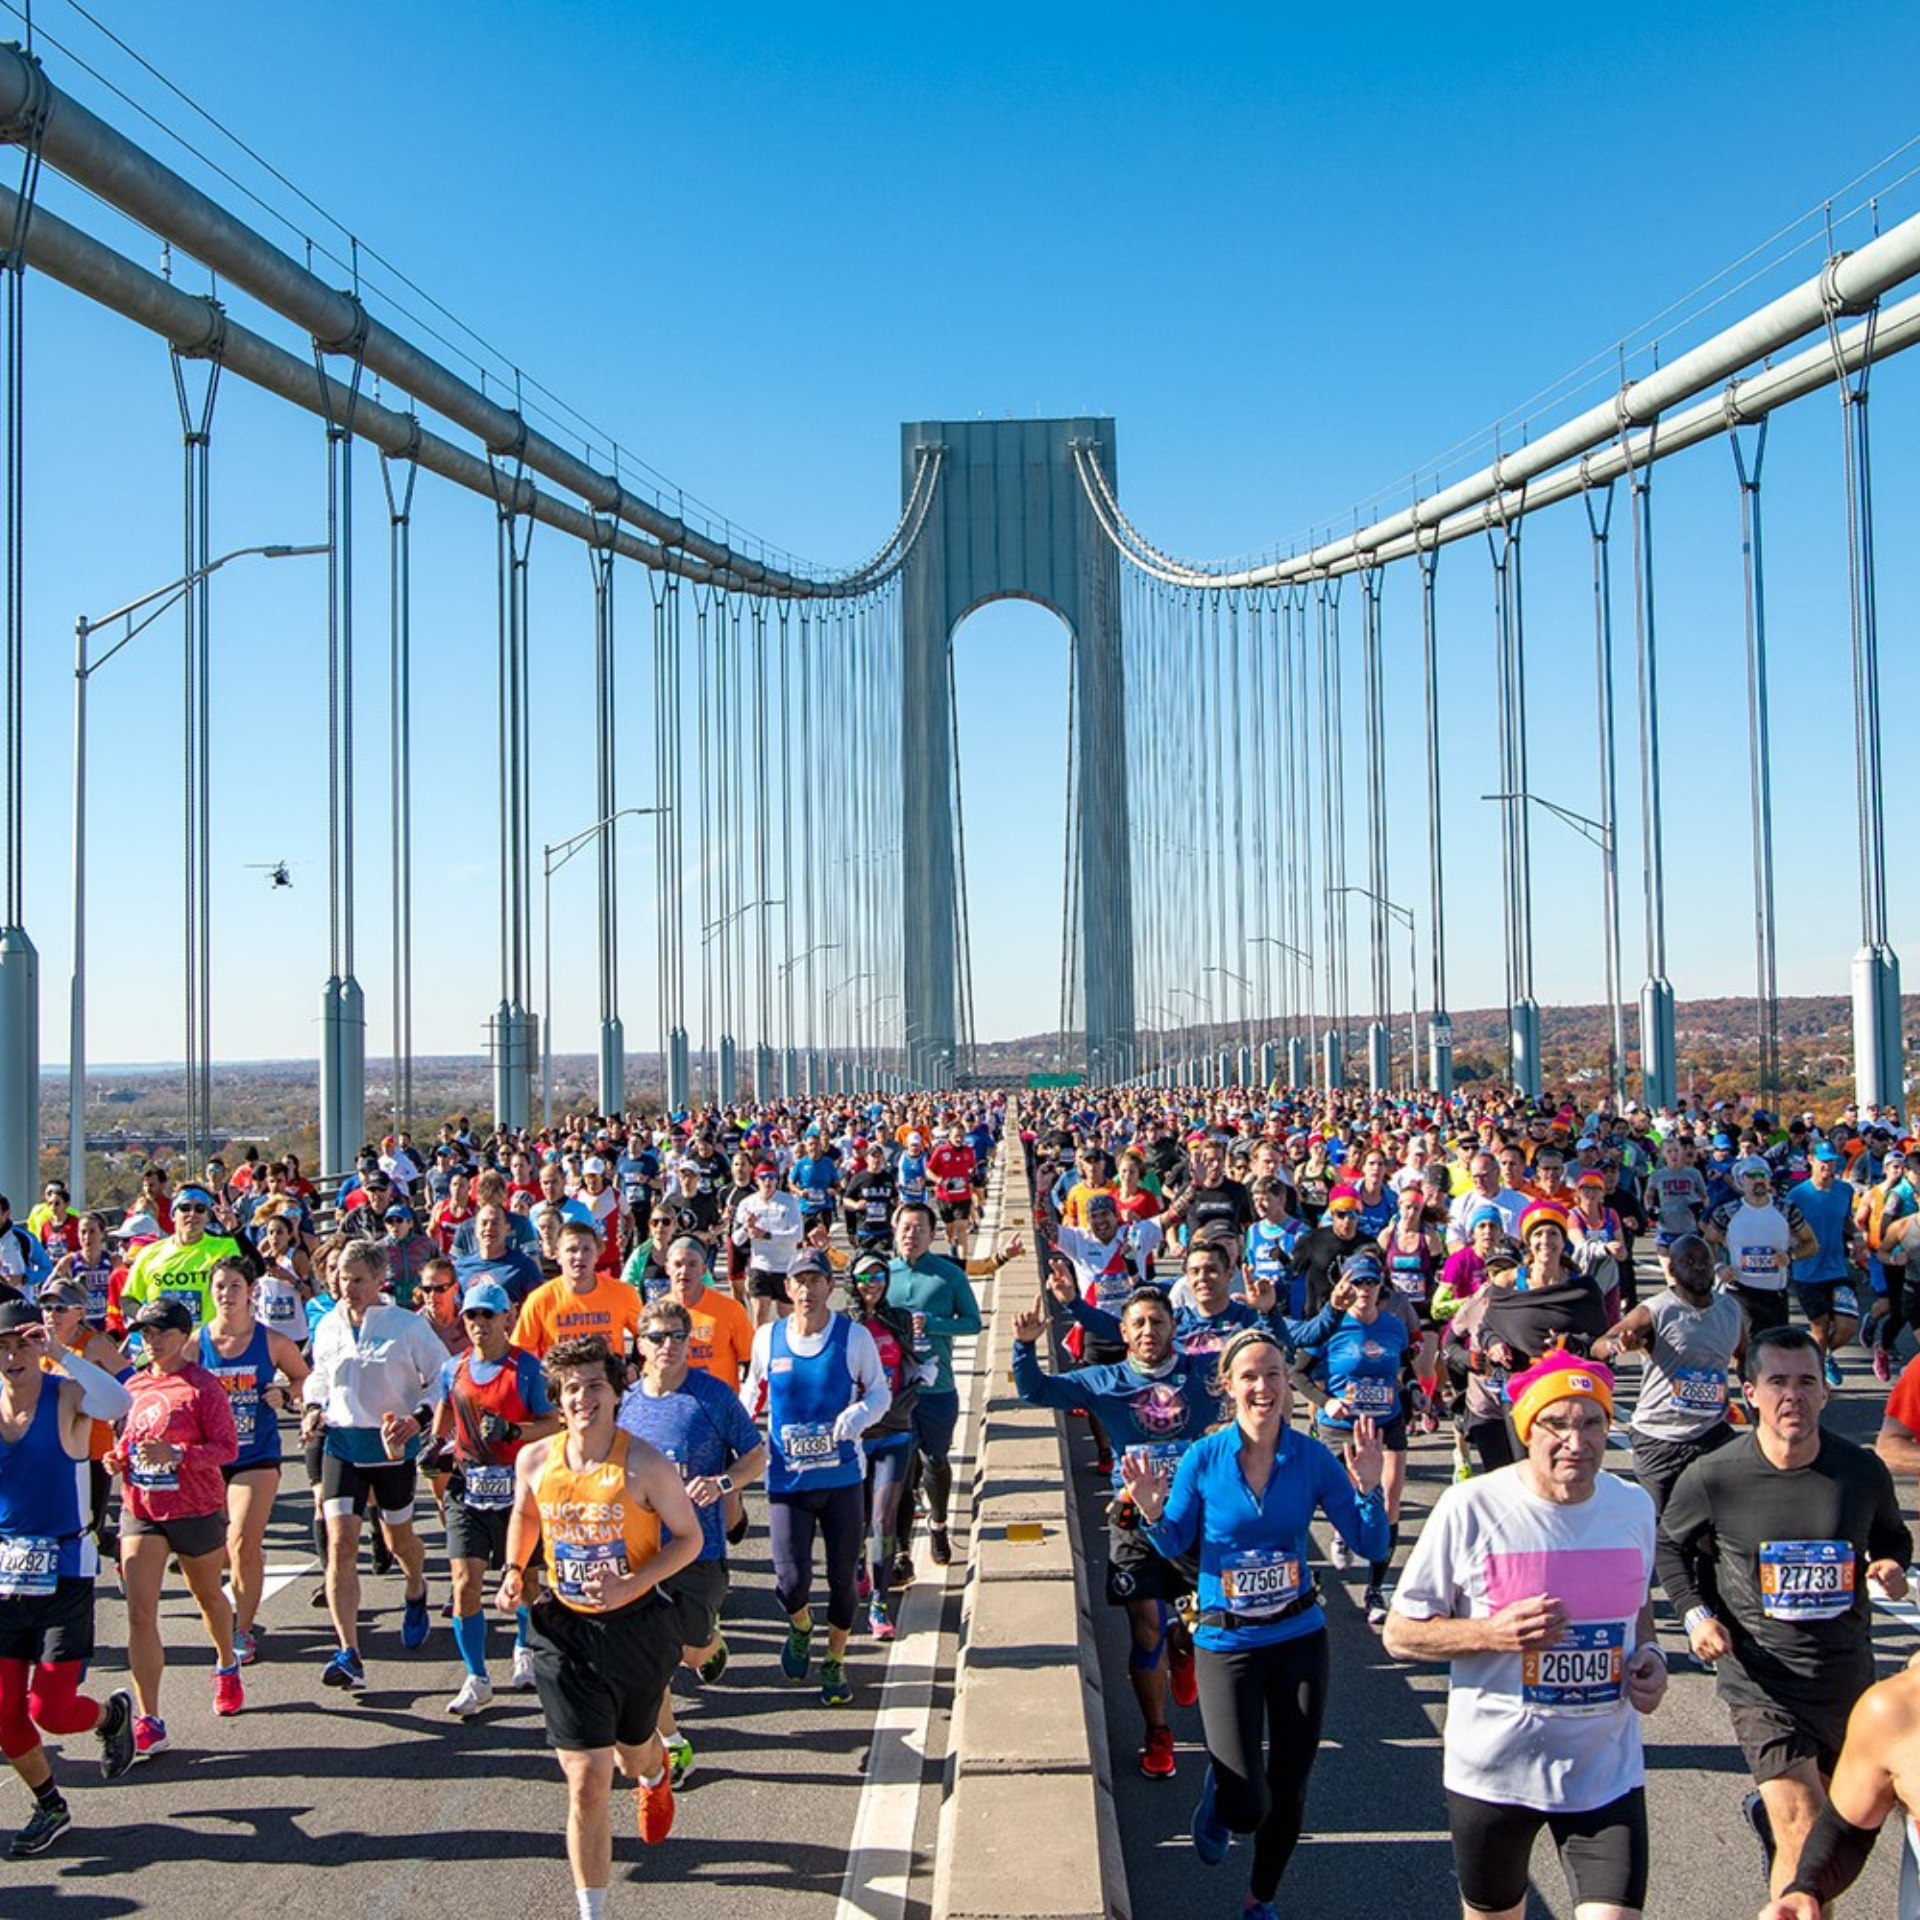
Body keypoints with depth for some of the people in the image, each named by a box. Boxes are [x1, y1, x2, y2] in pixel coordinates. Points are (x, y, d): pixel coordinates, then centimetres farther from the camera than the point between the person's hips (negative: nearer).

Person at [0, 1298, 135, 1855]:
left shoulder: (67, 1397, -10)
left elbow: (120, 1403, -33)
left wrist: (59, 1352, -32)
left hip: (65, 1569, -4)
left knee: (49, 1710, -8)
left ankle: (112, 1714, 26)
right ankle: (49, 1806, 29)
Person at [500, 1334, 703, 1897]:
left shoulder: (645, 1464, -17)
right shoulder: (535, 1460, -6)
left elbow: (689, 1537, -8)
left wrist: (632, 1584, -21)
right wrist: (514, 1570, 0)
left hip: (636, 1627, -1)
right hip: (565, 1634, 1)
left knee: (632, 1749, 25)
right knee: (587, 1784, -7)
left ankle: (654, 1777, 65)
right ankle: (591, 1910, 7)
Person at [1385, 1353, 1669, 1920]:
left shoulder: (1634, 1506, -1)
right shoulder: (1470, 1508, -15)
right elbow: (1400, 1634, -8)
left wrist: (1648, 1654, -3)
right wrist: (1494, 1634, -24)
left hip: (1607, 1772, 2)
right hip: (1492, 1770, -2)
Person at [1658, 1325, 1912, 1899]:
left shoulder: (1862, 1470, -8)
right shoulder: (1712, 1478, -14)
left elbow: (1892, 1536, 13)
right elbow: (1669, 1545, 5)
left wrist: (1890, 1566, -9)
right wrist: (1696, 1614, -10)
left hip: (1848, 1675, 4)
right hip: (1764, 1682, -4)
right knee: (1809, 1851, -12)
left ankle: (1767, 1810, 56)